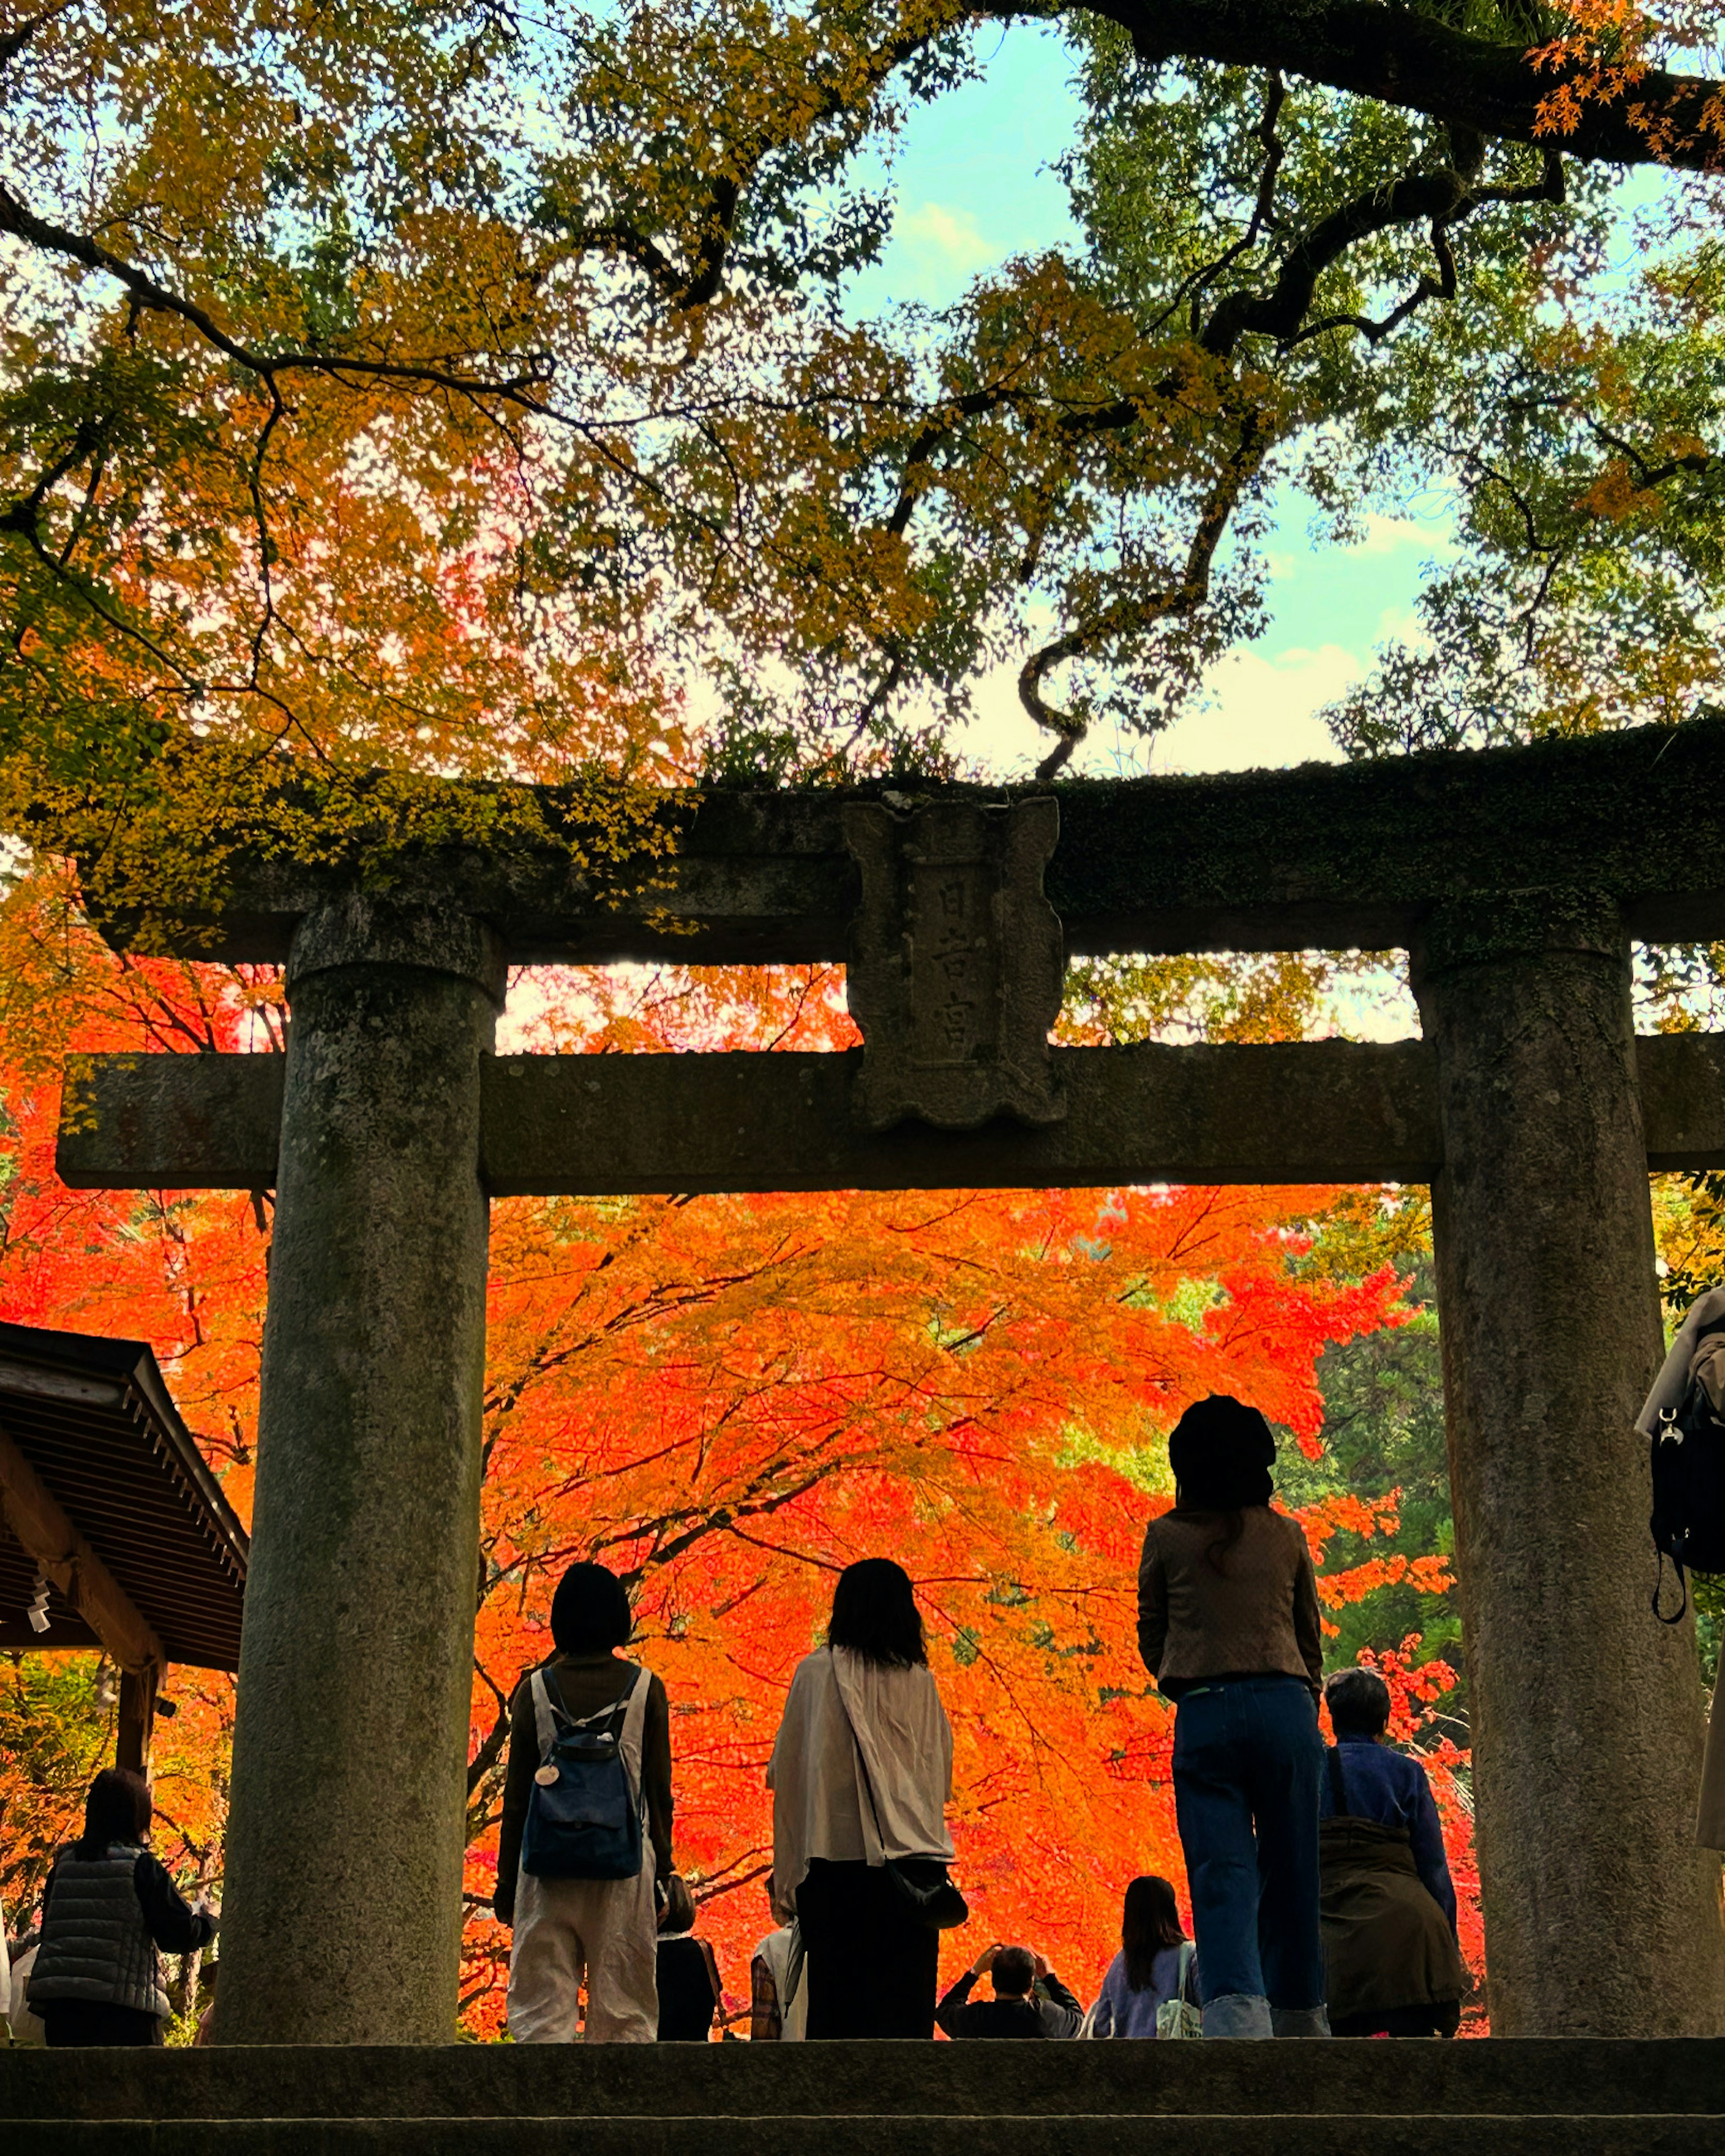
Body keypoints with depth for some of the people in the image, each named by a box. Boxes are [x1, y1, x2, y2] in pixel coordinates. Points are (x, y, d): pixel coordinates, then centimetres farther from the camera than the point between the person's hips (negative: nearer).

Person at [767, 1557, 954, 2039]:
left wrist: (785, 1879, 7)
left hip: (837, 1858, -2)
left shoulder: (818, 1673, 0)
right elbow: (943, 1777, 11)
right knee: (907, 1999, 2)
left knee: (836, 2000, 2)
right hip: (915, 1860, 2)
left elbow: (786, 1773, 1)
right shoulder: (920, 1681, 5)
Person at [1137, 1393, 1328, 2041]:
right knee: (1290, 1874, 12)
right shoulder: (1287, 1537, 9)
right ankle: (1300, 2022, 20)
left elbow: (1151, 1641, 12)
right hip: (1287, 1708, 2)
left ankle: (1236, 2014, -29)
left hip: (1203, 1715, -2)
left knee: (1223, 1879, -8)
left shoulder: (1166, 1538, 4)